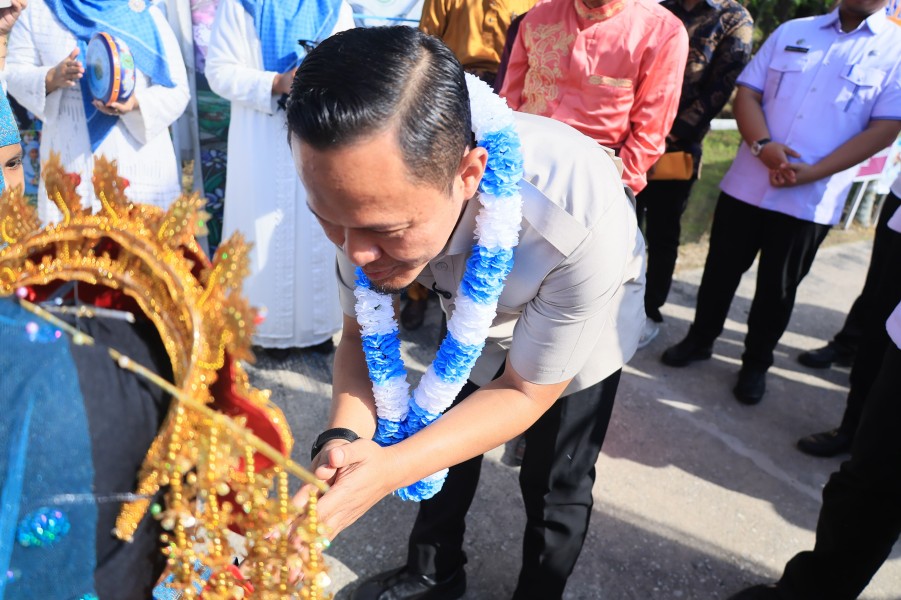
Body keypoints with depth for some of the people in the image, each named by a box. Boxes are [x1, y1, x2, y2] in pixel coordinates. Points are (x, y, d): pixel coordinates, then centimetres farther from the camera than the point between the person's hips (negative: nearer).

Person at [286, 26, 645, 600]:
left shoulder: (582, 220, -45)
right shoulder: (373, 191, -31)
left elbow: (527, 391, -29)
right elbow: (360, 332, -16)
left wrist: (389, 469, -42)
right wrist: (343, 440, -36)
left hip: (587, 318, -3)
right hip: (476, 309, 4)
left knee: (555, 485, 5)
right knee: (443, 440, 15)